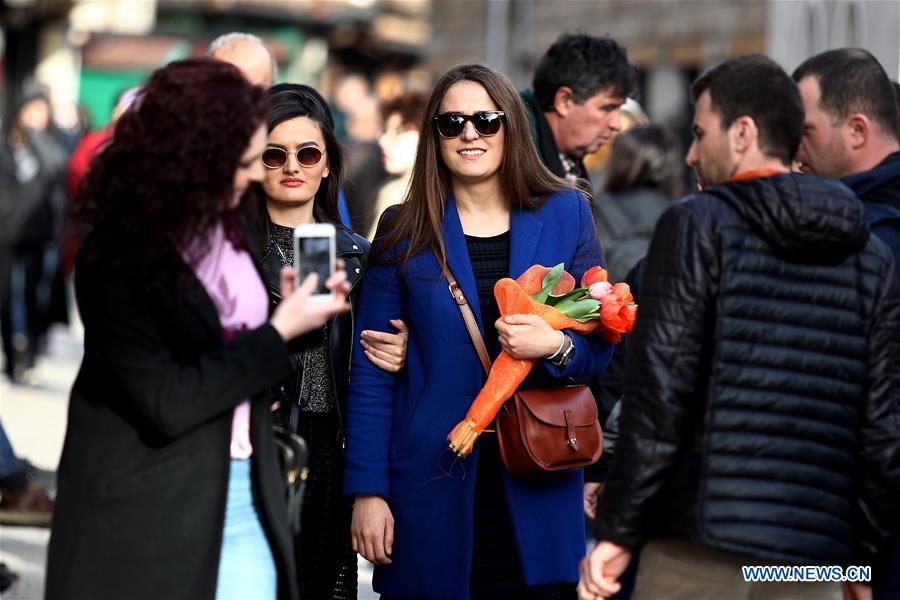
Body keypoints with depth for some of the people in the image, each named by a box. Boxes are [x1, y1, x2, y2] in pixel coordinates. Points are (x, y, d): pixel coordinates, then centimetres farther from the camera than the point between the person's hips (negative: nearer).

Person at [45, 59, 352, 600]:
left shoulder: (233, 229, 4)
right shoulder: (117, 260, -16)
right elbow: (167, 402, -22)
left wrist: (292, 309, -4)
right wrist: (279, 334, -17)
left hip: (247, 501, 6)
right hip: (145, 516, -6)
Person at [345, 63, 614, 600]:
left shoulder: (566, 215, 5)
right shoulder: (405, 231, 3)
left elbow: (600, 347, 7)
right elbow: (371, 374, 2)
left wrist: (556, 346, -16)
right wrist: (368, 491, -5)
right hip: (431, 488, -1)